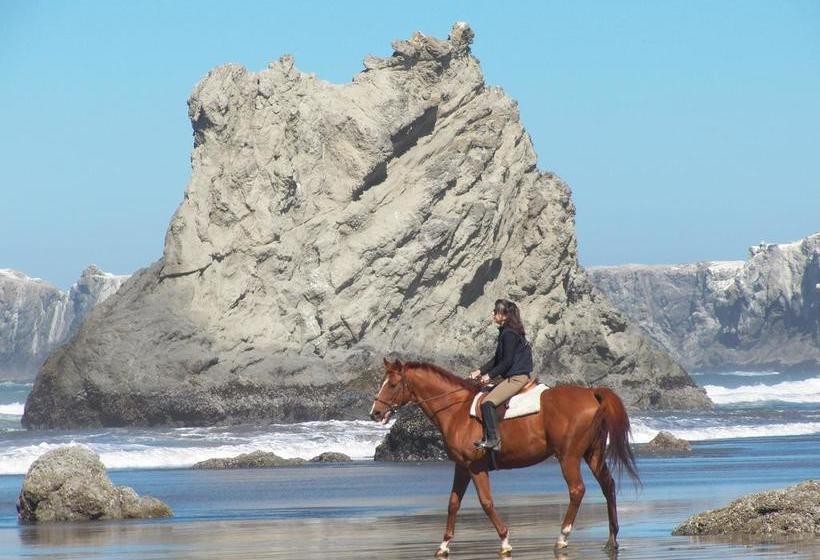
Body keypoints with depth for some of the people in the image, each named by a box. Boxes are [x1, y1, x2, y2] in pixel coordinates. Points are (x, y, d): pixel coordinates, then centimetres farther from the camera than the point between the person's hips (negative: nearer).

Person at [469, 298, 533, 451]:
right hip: (512, 376, 11)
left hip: (516, 377, -11)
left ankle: (493, 440, -19)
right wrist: (480, 371, 14)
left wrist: (490, 375, -14)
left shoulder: (509, 334, -16)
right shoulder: (505, 332, 16)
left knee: (488, 403, -20)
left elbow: (507, 361, -19)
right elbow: (497, 359, 21)